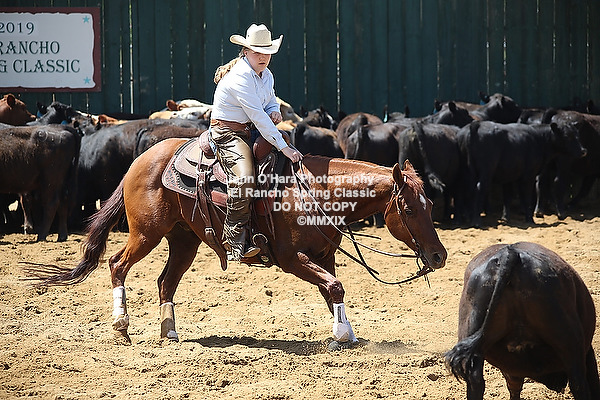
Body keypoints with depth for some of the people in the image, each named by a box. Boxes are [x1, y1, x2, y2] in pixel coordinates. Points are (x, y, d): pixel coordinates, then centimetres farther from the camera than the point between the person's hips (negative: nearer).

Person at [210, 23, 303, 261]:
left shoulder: (266, 75, 9)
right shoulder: (240, 77, -20)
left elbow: (271, 101, 27)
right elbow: (258, 116, -25)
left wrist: (275, 112, -1)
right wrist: (284, 147, -26)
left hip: (253, 133, 10)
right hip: (228, 133, -10)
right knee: (244, 178, -32)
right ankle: (235, 241, -27)